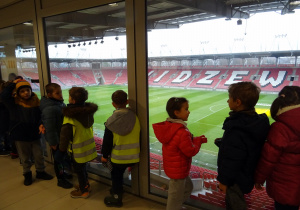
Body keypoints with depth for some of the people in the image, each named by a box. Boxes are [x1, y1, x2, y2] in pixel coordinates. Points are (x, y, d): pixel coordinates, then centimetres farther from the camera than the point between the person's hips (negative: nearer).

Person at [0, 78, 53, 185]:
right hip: (20, 136, -1)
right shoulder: (14, 102, -9)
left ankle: (40, 172, 35)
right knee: (25, 157, 15)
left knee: (39, 155, 14)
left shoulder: (36, 101, -5)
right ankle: (27, 174, 35)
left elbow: (40, 115, 2)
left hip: (34, 134, 2)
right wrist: (13, 84, -21)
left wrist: (41, 125, -16)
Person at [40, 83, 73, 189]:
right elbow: (50, 128, -26)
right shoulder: (49, 109, -29)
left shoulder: (60, 103, 0)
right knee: (58, 159, 8)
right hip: (56, 139, -9)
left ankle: (62, 173, 45)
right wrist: (53, 142, -20)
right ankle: (61, 180, 25)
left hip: (63, 137, 9)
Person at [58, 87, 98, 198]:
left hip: (78, 149, -7)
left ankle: (83, 191, 28)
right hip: (89, 145, 7)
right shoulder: (87, 111, -4)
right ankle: (86, 184, 41)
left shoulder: (70, 116, -24)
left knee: (79, 169, 12)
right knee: (83, 167, 25)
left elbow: (65, 136, -19)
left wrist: (61, 150, -8)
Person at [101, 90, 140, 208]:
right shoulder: (134, 117, -9)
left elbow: (107, 140, -7)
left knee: (116, 176, 17)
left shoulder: (111, 121, -14)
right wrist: (136, 151, 16)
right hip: (133, 156, 3)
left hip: (118, 156, -3)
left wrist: (104, 155, 7)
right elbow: (138, 136, 1)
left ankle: (116, 198, 32)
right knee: (118, 175, 24)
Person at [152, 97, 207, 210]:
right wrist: (198, 140, -7)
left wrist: (196, 139, -2)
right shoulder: (182, 132, -31)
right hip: (178, 170, -9)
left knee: (188, 187, 30)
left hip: (171, 166, 10)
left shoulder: (168, 126, -1)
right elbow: (191, 151, -23)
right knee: (176, 198, 12)